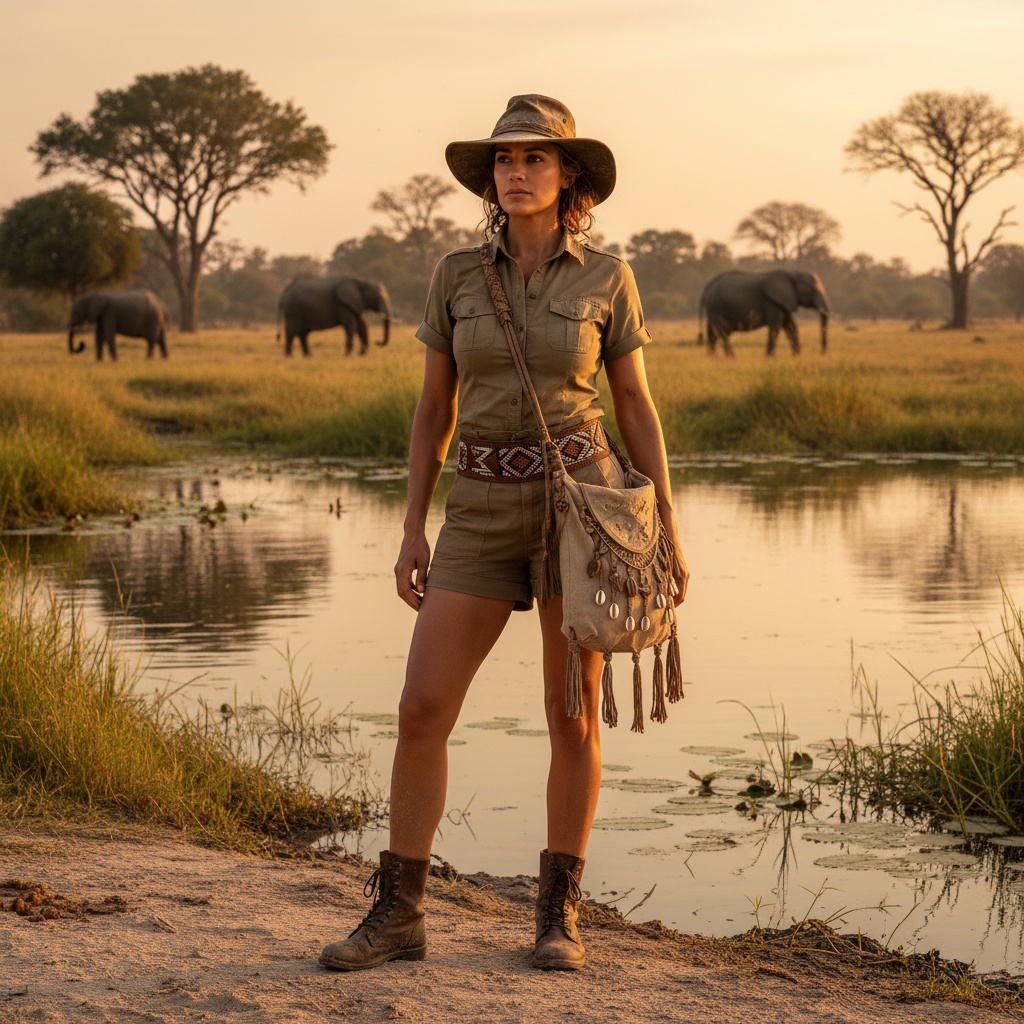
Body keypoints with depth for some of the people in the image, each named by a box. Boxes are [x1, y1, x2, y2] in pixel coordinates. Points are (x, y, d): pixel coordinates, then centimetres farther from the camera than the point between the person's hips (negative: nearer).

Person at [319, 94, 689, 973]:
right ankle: (398, 915, 4)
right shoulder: (458, 275, 5)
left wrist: (668, 527, -1)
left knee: (573, 715, 1)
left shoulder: (606, 278, 0)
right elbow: (435, 409, 9)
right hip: (484, 513, 2)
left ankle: (559, 913, 15)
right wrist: (413, 533, 5)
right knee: (422, 710, -6)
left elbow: (636, 406, 4)